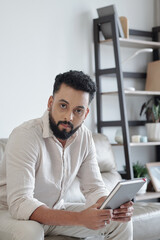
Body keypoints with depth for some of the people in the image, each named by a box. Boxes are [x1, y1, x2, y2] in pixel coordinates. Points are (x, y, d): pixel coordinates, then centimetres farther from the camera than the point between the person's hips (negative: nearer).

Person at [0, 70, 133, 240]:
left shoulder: (84, 137, -6)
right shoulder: (25, 136, -27)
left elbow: (94, 188, -1)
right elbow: (19, 203, -34)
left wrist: (115, 210, -25)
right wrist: (80, 218, -44)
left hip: (55, 210, 6)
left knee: (122, 222, -4)